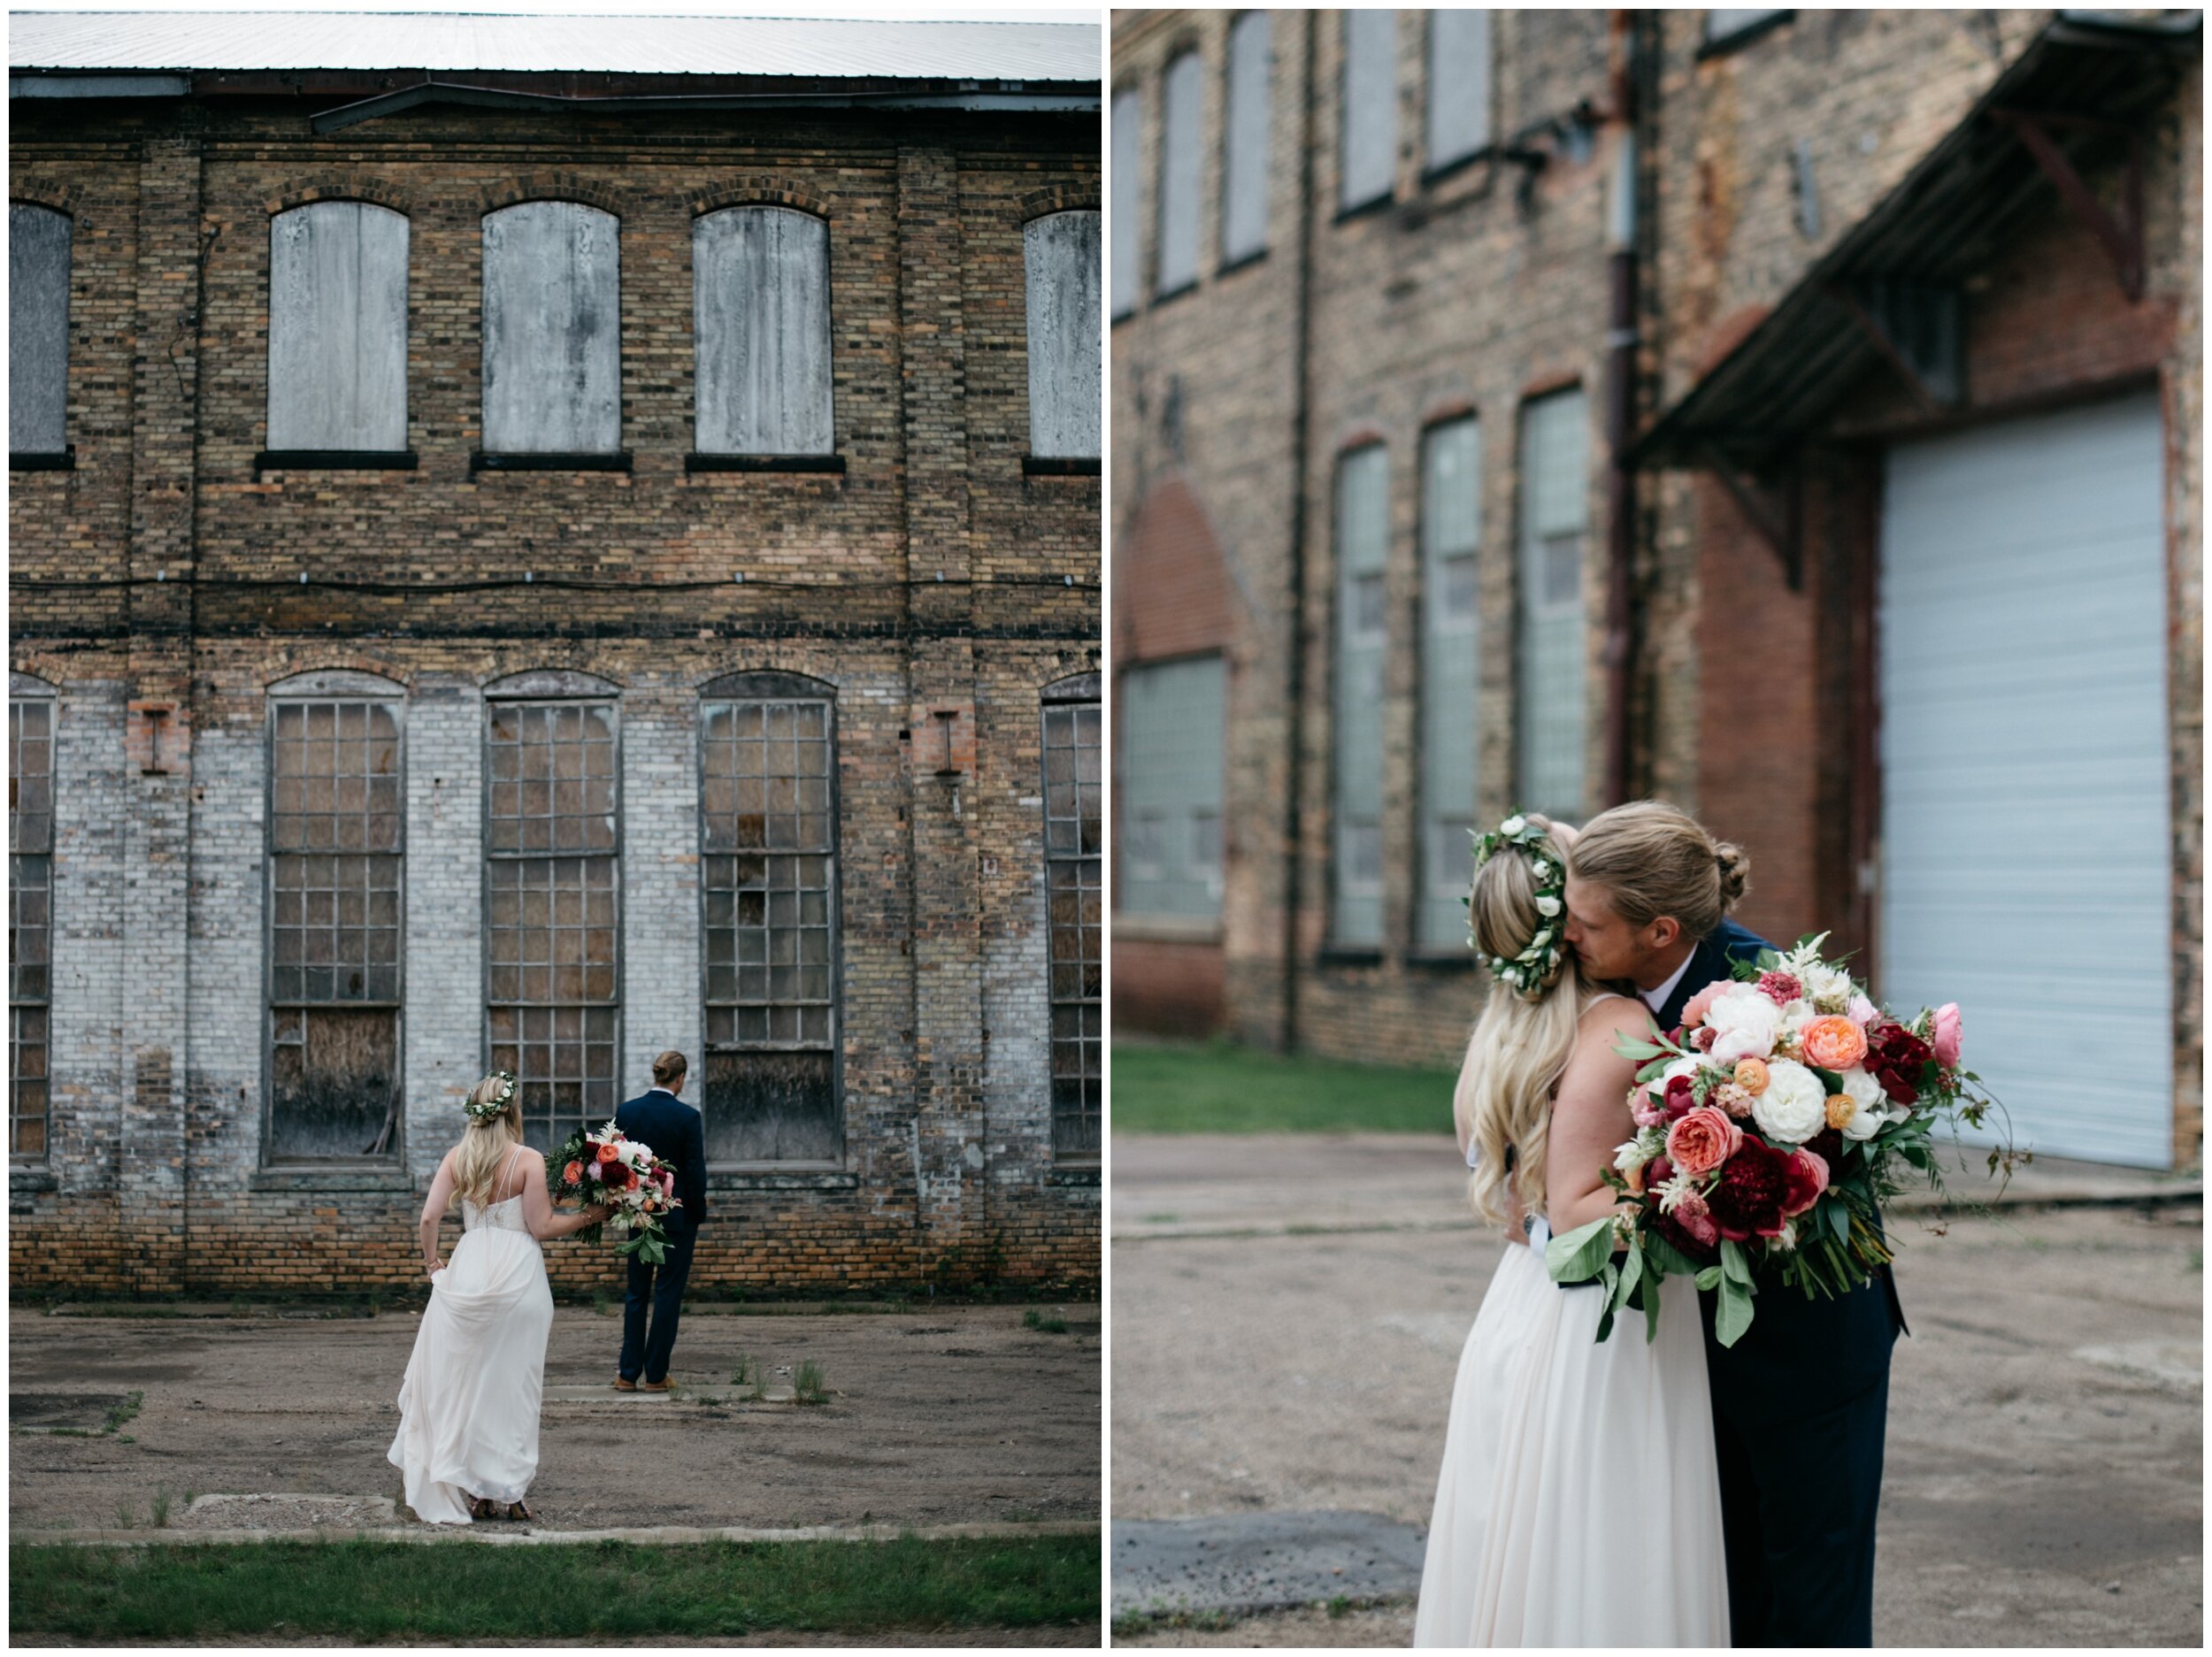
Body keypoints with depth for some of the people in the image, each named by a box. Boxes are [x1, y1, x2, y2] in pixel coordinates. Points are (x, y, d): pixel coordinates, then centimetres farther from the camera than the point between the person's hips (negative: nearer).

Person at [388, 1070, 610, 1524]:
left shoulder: (457, 1158, 3)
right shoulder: (528, 1160, -8)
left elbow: (429, 1217, -1)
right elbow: (541, 1227, -9)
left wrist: (432, 1260, 15)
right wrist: (590, 1216, 1)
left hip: (466, 1271, 3)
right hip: (517, 1275, -3)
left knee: (459, 1382, 12)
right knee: (510, 1383, 6)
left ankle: (467, 1491, 13)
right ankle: (506, 1492, 9)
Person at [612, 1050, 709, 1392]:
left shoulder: (625, 1111, -3)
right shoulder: (687, 1117, -13)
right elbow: (695, 1171, -12)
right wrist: (698, 1214, 1)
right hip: (678, 1216, -3)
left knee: (636, 1293, 13)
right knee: (668, 1293, 4)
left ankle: (628, 1373, 11)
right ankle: (655, 1374, 6)